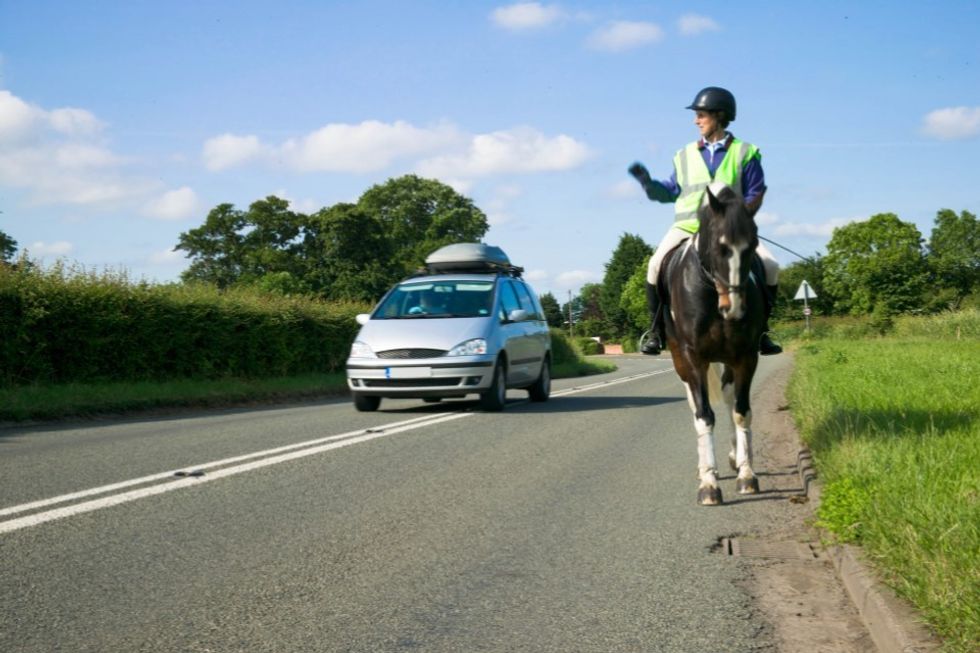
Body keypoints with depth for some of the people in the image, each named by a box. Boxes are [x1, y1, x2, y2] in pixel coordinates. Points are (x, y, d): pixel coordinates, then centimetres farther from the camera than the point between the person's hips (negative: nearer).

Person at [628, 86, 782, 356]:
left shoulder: (745, 153, 5)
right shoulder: (686, 156, 12)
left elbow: (755, 194, 2)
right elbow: (670, 192, 19)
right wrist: (647, 182, 1)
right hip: (687, 226, 1)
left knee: (769, 266, -18)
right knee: (657, 265, -25)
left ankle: (760, 330, -1)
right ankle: (656, 331, -10)